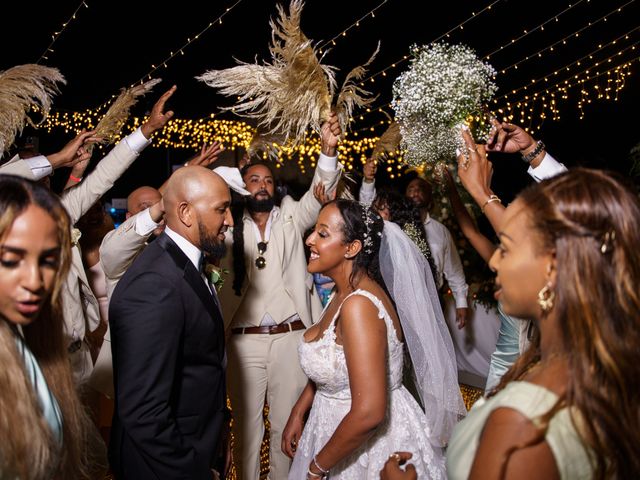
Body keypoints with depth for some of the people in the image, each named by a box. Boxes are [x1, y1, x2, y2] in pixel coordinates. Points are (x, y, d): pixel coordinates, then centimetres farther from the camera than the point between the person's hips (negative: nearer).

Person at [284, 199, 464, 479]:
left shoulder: (359, 305, -29)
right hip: (338, 427, 8)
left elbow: (368, 413, -31)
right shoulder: (344, 293, -1)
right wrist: (298, 414, 7)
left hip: (375, 443, -8)